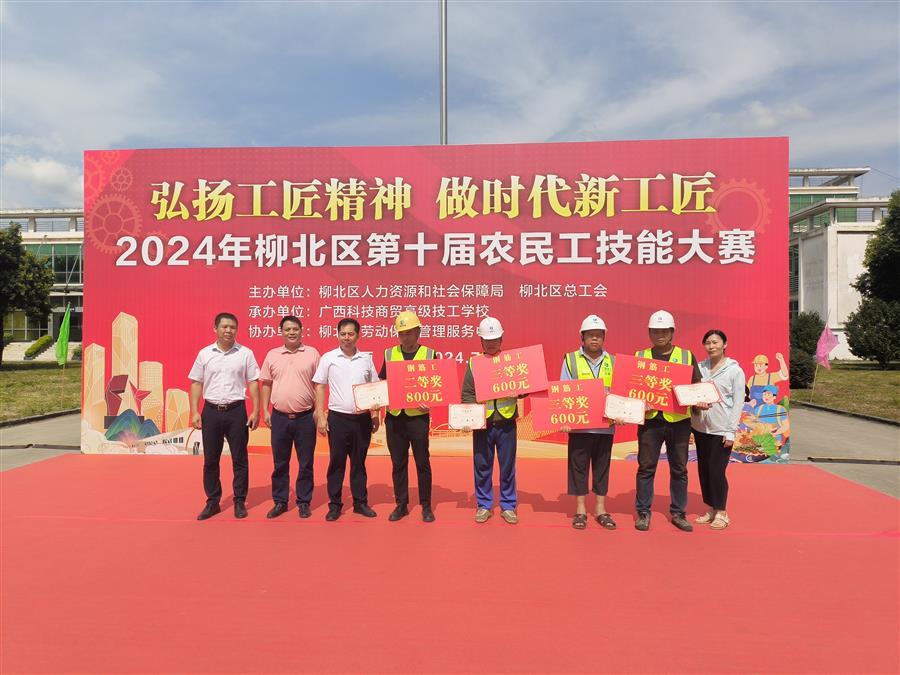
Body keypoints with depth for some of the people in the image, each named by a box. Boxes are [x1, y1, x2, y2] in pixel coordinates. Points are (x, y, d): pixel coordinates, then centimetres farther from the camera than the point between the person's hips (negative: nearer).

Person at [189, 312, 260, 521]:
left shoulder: (245, 353, 0)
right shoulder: (204, 354, 4)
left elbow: (253, 383, 1)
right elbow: (196, 384, 7)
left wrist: (255, 411, -4)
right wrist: (195, 412, 0)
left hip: (236, 411, -1)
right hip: (211, 411, 2)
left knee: (239, 458, 5)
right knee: (210, 460, 9)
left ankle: (240, 502, 16)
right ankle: (212, 502, 22)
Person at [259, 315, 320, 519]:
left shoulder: (312, 354, 0)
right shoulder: (272, 355, 6)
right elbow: (266, 384, 11)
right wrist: (265, 411, 5)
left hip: (305, 417, -2)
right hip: (279, 417, 2)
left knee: (306, 463, 7)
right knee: (280, 463, 11)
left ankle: (304, 502, 19)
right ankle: (280, 502, 23)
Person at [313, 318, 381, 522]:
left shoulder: (366, 358, 6)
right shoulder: (328, 358, 0)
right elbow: (319, 387, 1)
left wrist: (375, 414, 5)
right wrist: (320, 416, -5)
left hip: (362, 419, 2)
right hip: (338, 418, -2)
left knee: (359, 462, 11)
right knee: (336, 462, 5)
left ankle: (361, 502, 21)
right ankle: (334, 504, 16)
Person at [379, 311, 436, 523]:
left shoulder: (429, 354, 0)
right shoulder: (389, 354, 7)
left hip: (418, 417, -2)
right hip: (394, 417, 3)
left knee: (422, 463, 6)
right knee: (398, 463, 11)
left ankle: (426, 506, 18)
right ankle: (401, 505, 23)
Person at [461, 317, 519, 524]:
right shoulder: (474, 362, 4)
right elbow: (467, 393, 3)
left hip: (506, 423, 0)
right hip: (482, 424, 0)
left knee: (507, 467, 8)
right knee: (482, 466, 8)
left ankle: (508, 506, 21)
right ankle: (484, 505, 22)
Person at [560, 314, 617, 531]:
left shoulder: (612, 361, 9)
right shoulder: (571, 359, 1)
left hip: (606, 424, 3)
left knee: (602, 467, 10)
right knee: (579, 466, 5)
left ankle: (600, 509, 21)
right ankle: (580, 510, 16)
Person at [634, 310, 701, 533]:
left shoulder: (686, 356, 7)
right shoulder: (640, 356, 5)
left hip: (678, 420, 1)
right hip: (650, 419, -1)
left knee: (679, 469, 10)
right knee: (646, 467, 4)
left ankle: (678, 513, 23)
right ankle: (643, 512, 15)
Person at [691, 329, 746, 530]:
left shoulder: (735, 370, -5)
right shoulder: (699, 367, 6)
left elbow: (738, 403, -7)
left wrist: (731, 431, -11)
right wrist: (695, 403, -11)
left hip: (721, 429, -4)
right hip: (700, 427, 5)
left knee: (717, 471, -2)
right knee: (703, 469, 10)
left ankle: (721, 512, 15)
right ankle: (711, 509, 24)